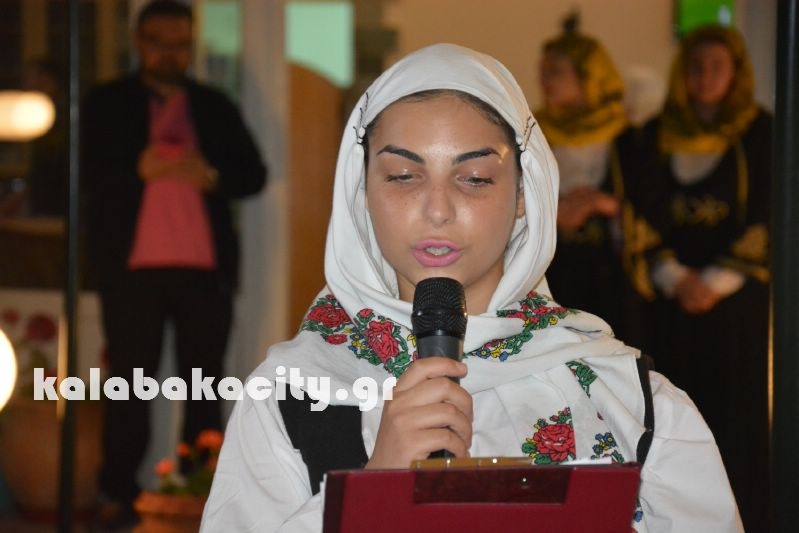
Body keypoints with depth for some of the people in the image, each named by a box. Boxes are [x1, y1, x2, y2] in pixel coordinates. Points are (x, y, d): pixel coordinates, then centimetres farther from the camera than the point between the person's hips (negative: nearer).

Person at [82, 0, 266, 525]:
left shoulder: (216, 106, 14)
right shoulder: (106, 103, 7)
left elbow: (254, 173, 8)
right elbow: (86, 174, -3)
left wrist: (211, 176, -11)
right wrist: (138, 170, -18)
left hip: (206, 265, 2)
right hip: (134, 265, -2)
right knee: (130, 382, -1)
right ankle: (120, 496, 1)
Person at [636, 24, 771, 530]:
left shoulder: (759, 132, 0)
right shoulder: (658, 133, 8)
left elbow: (764, 217, -5)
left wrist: (716, 280, -12)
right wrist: (674, 276, -9)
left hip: (735, 292, -2)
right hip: (673, 290, 2)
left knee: (734, 397, -2)